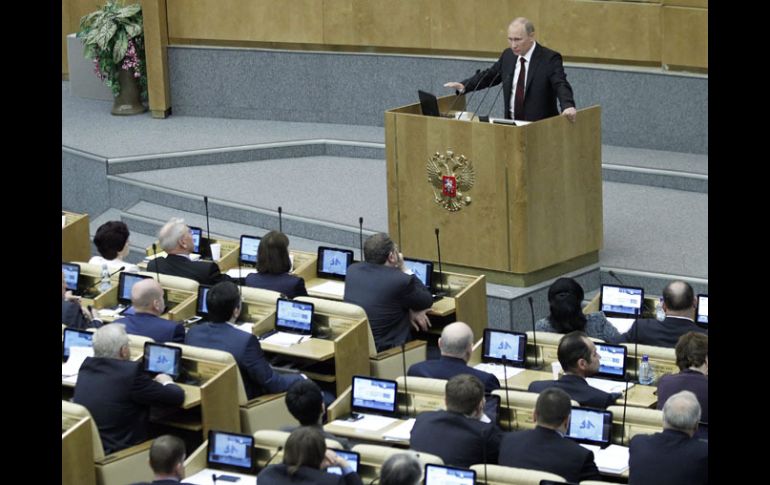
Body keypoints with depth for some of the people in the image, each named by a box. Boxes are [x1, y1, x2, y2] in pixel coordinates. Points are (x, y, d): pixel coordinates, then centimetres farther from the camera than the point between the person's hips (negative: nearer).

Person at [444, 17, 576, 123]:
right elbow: (489, 75, 23)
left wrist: (568, 106, -38)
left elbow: (561, 85, -19)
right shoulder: (508, 56, 10)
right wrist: (464, 85, 9)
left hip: (539, 126, -5)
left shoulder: (550, 59, -7)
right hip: (511, 124, 5)